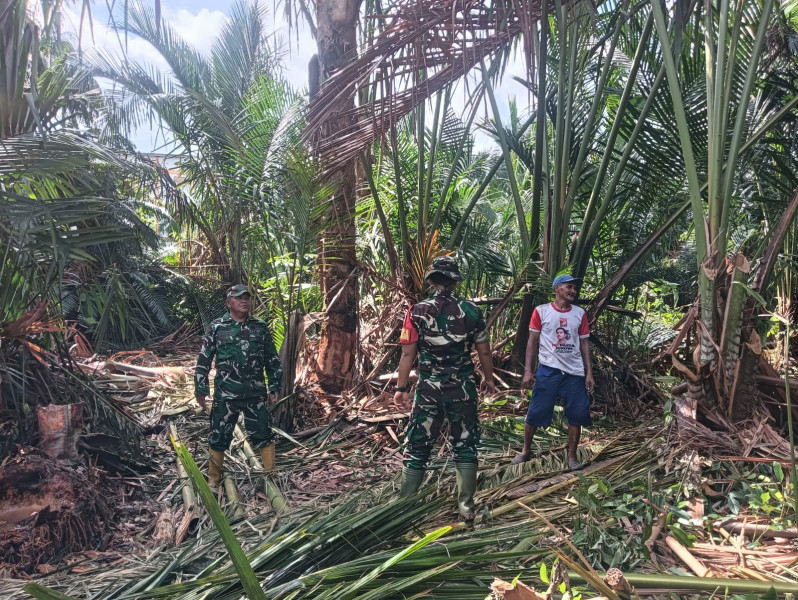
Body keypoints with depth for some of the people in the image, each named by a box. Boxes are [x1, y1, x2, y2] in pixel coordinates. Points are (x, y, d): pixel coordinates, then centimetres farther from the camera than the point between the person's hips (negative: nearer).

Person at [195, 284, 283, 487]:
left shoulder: (261, 327, 6)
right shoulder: (217, 328, 0)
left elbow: (272, 359, 11)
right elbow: (203, 361, 1)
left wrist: (274, 386, 8)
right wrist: (201, 390, -2)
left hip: (256, 394, 2)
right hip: (225, 395, -1)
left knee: (264, 434, 6)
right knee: (219, 438, 7)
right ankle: (213, 478, 23)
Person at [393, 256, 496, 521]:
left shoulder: (417, 312, -7)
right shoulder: (471, 311, -3)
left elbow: (407, 353, -8)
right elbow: (484, 351, 3)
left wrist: (401, 387, 0)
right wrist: (488, 378, 19)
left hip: (428, 390, -1)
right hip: (463, 389, 1)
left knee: (417, 448, 9)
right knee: (465, 446, 14)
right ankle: (466, 506, 17)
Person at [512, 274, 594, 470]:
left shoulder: (580, 314, 8)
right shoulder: (541, 311, 0)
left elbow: (584, 344, 10)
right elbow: (533, 341, 1)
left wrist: (589, 373, 4)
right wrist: (528, 370, -5)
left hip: (575, 372, 3)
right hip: (548, 370, -3)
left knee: (577, 415, 3)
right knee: (536, 412, 0)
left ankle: (572, 457, 16)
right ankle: (526, 451, 18)